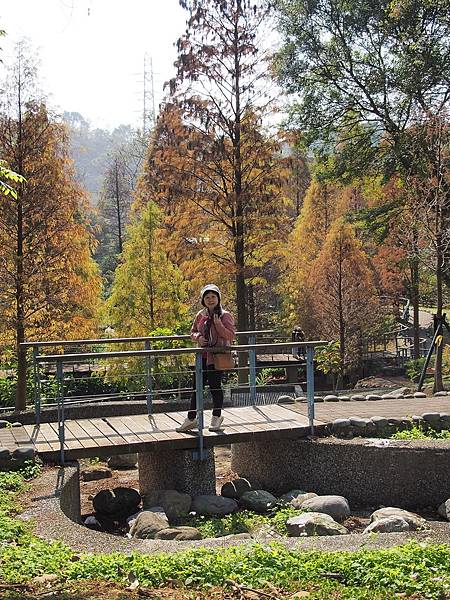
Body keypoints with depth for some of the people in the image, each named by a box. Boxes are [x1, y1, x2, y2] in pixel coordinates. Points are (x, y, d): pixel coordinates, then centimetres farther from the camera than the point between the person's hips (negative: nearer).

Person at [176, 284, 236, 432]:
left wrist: (219, 325, -22)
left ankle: (217, 416, 18)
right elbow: (193, 331, 18)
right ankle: (191, 419, 13)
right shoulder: (200, 315, 9)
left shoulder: (225, 315, -5)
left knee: (215, 385, -1)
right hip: (202, 357, 5)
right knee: (197, 386, 6)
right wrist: (198, 337, -4)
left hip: (218, 357, -5)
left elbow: (231, 335, -10)